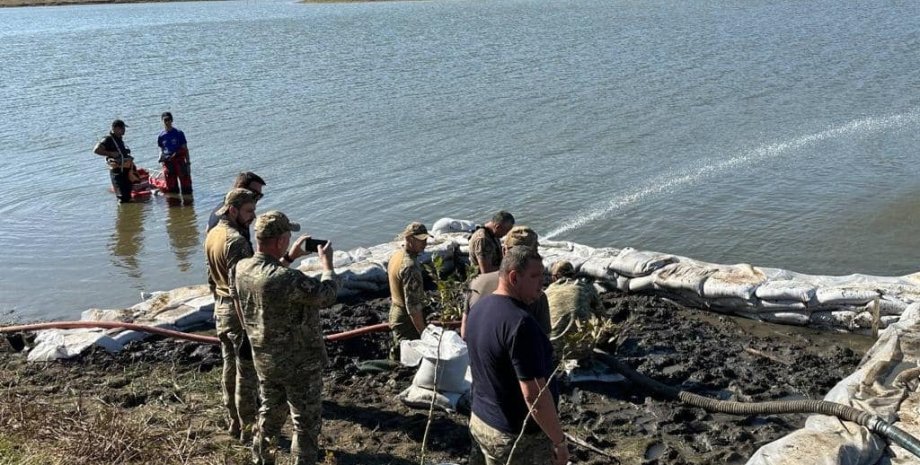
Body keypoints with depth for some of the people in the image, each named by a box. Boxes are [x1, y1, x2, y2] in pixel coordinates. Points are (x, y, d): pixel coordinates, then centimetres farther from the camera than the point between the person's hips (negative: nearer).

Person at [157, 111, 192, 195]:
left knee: (185, 184, -3)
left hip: (179, 160, -3)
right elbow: (161, 149, 17)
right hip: (167, 162, 3)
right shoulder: (161, 136, 7)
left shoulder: (179, 133, -1)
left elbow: (185, 149, 1)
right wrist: (161, 157, -5)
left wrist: (188, 163, -3)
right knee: (171, 187, 7)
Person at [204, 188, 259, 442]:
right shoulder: (236, 241, -23)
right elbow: (238, 288, -26)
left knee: (229, 367, 18)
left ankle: (235, 421, 30)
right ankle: (248, 428, 12)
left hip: (221, 308, 9)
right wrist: (248, 326, -23)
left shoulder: (212, 234, 6)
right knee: (246, 373, 2)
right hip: (238, 311, -9)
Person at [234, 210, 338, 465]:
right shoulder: (288, 279, -33)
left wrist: (290, 257, 13)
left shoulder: (242, 268, -9)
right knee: (306, 423, 11)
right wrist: (327, 263, -4)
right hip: (299, 364, -7)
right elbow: (327, 295, -19)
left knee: (270, 413, 27)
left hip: (264, 360, 8)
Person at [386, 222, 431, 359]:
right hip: (408, 321, -10)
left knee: (398, 353, 22)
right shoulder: (410, 266, -26)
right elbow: (413, 305, -27)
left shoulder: (396, 255, 4)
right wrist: (423, 333, -23)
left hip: (395, 314, 10)